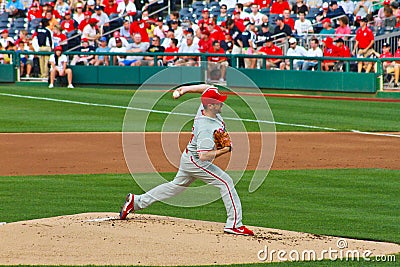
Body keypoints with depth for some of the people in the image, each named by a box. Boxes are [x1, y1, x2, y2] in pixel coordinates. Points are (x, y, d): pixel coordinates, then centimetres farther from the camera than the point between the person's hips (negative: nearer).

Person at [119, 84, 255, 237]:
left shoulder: (204, 108, -6)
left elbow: (208, 88, 13)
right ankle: (234, 223, -15)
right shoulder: (206, 128, -33)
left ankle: (136, 201, 30)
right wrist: (223, 150, -28)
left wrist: (186, 89, 9)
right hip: (195, 162, -10)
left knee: (176, 186, 23)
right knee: (226, 182, -12)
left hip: (188, 159, 10)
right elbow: (204, 155, -37)